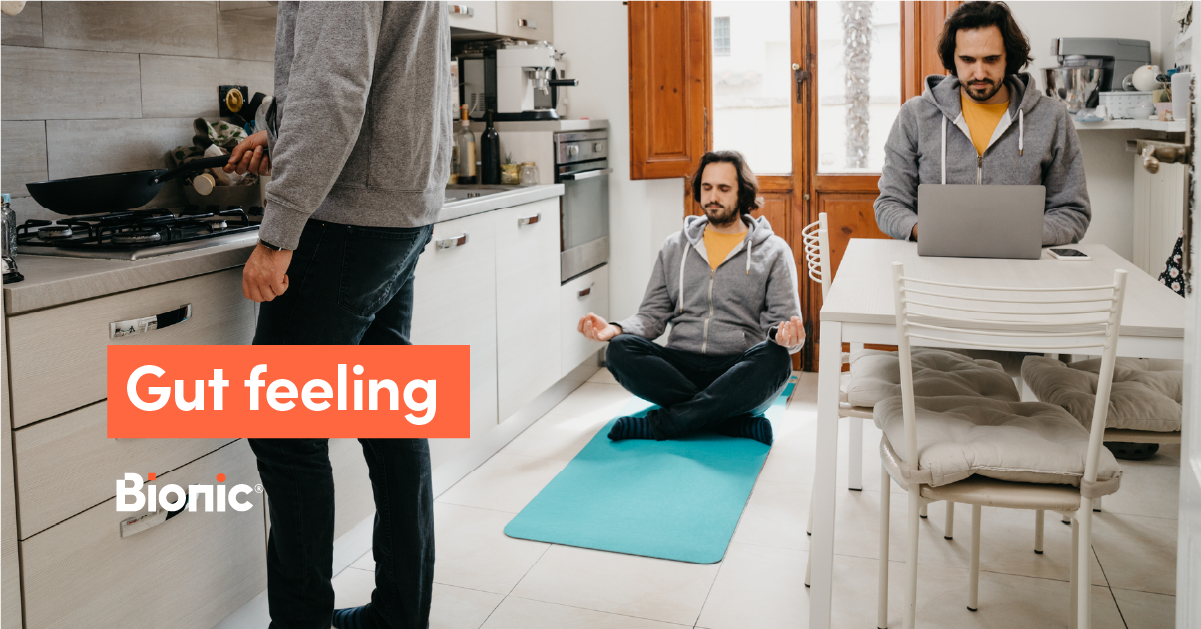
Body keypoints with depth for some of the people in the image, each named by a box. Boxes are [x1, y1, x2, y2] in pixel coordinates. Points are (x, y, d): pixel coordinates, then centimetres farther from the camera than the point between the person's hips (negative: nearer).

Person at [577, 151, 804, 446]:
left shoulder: (774, 251, 9)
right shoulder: (675, 247, 17)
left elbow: (783, 320, 2)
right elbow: (653, 315, 13)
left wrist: (786, 336, -24)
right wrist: (616, 329, -8)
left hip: (739, 374, -2)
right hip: (681, 366, 2)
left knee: (774, 359, -35)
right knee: (620, 350, -26)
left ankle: (658, 424, -29)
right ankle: (738, 421, -26)